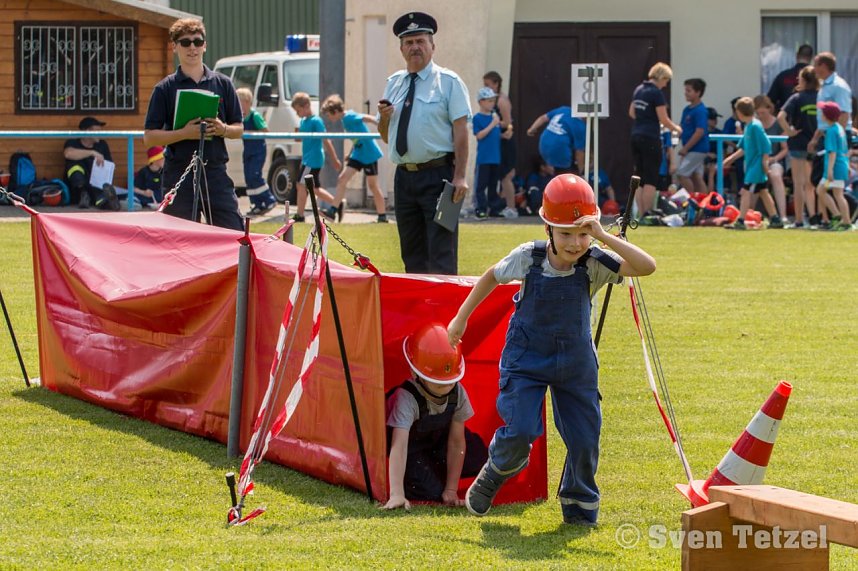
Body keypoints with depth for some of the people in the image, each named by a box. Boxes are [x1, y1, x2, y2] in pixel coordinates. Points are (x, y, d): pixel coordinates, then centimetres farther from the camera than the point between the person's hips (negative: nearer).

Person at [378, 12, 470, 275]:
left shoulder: (448, 82, -1)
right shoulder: (394, 84, 14)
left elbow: (460, 130, -9)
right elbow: (386, 135, 20)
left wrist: (459, 177, -17)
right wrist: (383, 117, -4)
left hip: (438, 176, -6)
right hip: (404, 176, 6)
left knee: (442, 254, -9)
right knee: (412, 253, 10)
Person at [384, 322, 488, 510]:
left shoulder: (458, 393, -24)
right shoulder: (406, 399, -40)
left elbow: (456, 441, -18)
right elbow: (399, 446, -48)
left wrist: (451, 490, -20)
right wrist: (396, 494, -56)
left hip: (437, 441, 5)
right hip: (412, 448, -5)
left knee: (478, 459, -13)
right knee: (431, 492, -23)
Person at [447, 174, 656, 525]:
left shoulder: (595, 263, -18)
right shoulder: (528, 258, -16)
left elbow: (647, 266, -32)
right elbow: (493, 276, 5)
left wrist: (603, 236, -37)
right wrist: (461, 318, 10)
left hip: (575, 362, 2)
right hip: (526, 359, -2)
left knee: (585, 438, 3)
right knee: (520, 432, -15)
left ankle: (579, 507, 28)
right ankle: (492, 478, 18)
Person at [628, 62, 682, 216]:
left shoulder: (638, 90, 11)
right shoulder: (656, 93, -13)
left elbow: (631, 113, 20)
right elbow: (663, 119, -12)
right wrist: (675, 128, 5)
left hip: (636, 136, 8)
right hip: (650, 138, -8)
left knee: (639, 177, 9)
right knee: (650, 179, -4)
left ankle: (640, 213, 8)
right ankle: (648, 214, -6)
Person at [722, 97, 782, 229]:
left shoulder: (755, 126, -18)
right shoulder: (748, 126, 12)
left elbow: (766, 145, -21)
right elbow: (744, 148, 21)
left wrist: (765, 163, -21)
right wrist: (731, 159, 22)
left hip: (757, 165, -10)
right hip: (751, 165, 10)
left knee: (746, 191, -11)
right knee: (763, 192, 13)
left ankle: (740, 221, -12)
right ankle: (775, 219, 19)